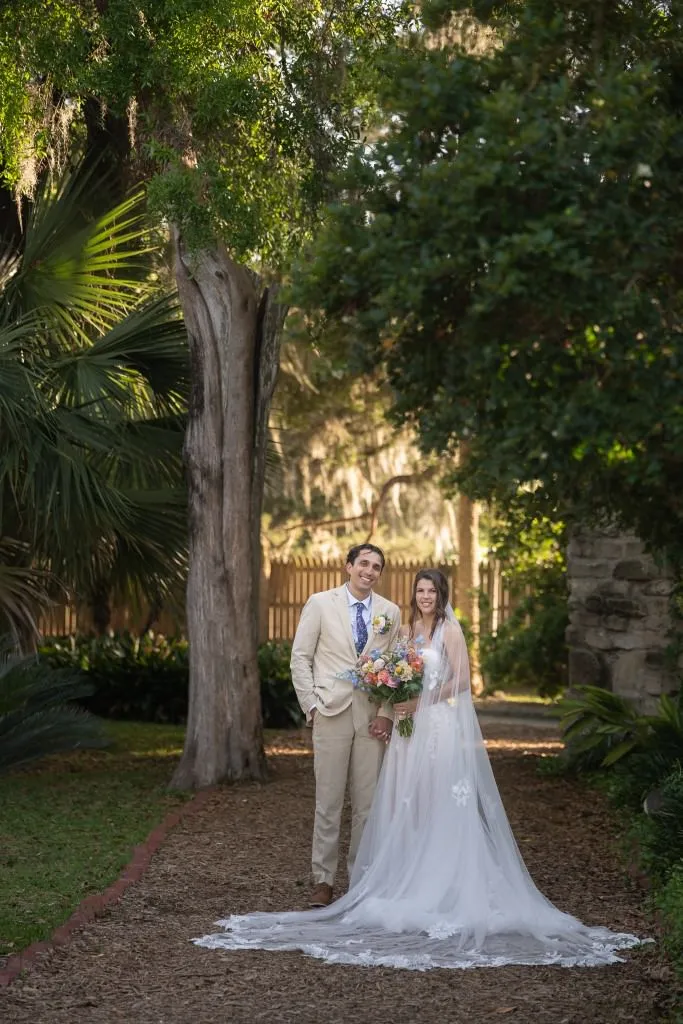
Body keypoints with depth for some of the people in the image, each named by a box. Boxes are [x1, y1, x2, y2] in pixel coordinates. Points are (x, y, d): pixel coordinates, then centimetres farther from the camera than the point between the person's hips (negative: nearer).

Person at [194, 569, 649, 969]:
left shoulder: (450, 629, -5)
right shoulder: (407, 630, 14)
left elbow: (462, 680, -11)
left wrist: (423, 702, -14)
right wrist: (394, 709, 2)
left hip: (443, 724, -6)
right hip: (412, 725, 6)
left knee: (442, 801, -5)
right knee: (409, 801, 6)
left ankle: (447, 883, -1)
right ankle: (411, 875, 12)